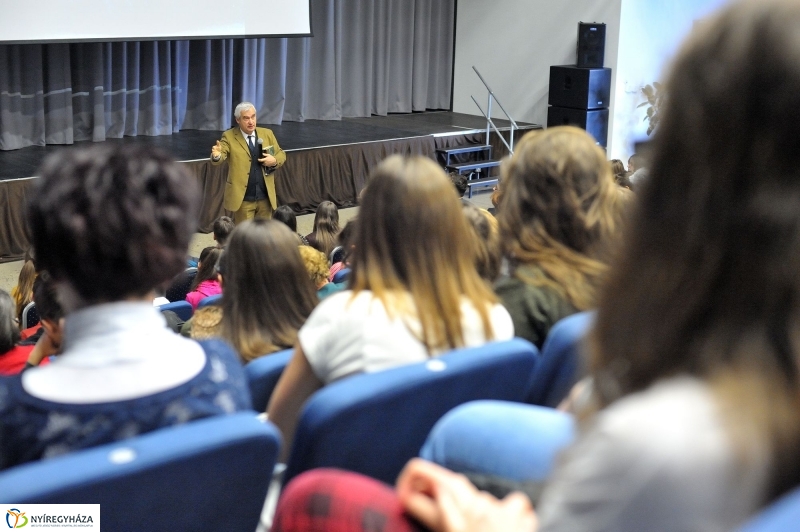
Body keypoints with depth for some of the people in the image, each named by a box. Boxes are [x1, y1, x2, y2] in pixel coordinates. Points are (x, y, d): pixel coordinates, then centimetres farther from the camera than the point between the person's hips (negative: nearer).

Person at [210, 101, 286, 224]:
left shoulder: (267, 133, 6)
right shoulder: (229, 137, -4)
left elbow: (281, 154, 13)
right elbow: (221, 156, -18)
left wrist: (274, 161, -10)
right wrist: (216, 155, -42)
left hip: (265, 196, 4)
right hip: (243, 198, -4)